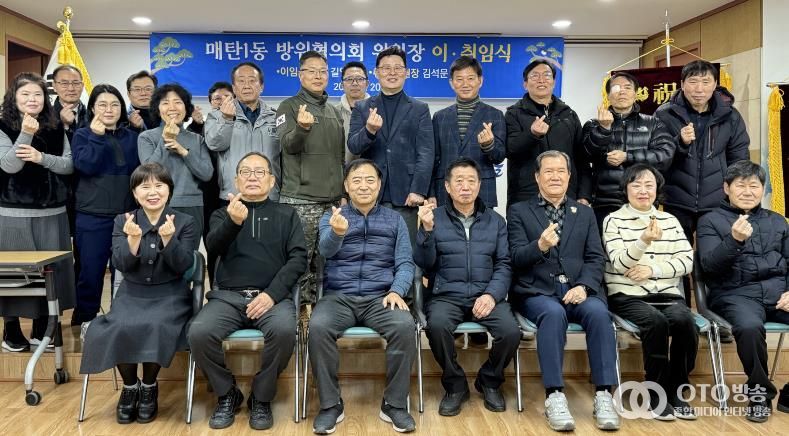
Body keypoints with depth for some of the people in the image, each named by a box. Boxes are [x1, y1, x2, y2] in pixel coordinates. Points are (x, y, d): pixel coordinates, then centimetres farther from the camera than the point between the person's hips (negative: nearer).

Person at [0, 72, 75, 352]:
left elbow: (69, 165, 1)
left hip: (52, 212, 3)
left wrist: (42, 157, -16)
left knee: (50, 269, 7)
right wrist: (26, 134, -24)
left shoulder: (56, 128, 8)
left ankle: (41, 328, 20)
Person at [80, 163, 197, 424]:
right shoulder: (122, 222, 4)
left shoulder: (185, 222, -1)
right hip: (132, 294, 2)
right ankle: (129, 386, 0)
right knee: (120, 328, -27)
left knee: (157, 327, -31)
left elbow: (183, 266, -10)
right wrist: (133, 239, -25)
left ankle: (149, 386, -4)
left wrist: (168, 239, -27)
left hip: (170, 294, -2)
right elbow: (121, 265, -6)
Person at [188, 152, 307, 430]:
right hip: (228, 295, 1)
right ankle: (227, 394, 1)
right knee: (199, 333, -27)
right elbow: (212, 247, -4)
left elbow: (298, 259, 3)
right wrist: (233, 222, -26)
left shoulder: (286, 215, 15)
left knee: (283, 330, -33)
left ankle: (261, 398, -6)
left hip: (272, 295, -1)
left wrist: (272, 294, -13)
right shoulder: (222, 214, 18)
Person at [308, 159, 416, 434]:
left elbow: (405, 263, 5)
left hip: (380, 297, 1)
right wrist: (337, 232, -38)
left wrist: (397, 290, -16)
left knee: (405, 326, -30)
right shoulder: (331, 217, 10)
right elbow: (326, 249, -13)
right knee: (318, 327, -31)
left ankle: (394, 404, -11)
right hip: (338, 296, 0)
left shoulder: (395, 220, 14)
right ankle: (331, 404, -12)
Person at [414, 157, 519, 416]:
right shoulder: (434, 218, 8)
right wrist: (427, 230, -12)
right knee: (437, 325, -33)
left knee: (511, 332, -25)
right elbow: (424, 265, 2)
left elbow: (504, 265, 6)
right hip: (447, 295, -1)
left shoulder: (495, 221, 13)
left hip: (486, 295, 1)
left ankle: (489, 381, 7)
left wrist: (492, 294, -11)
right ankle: (455, 385, -4)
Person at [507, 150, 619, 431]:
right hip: (538, 292, -2)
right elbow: (517, 259, -1)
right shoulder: (519, 212, 11)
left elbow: (596, 258, 9)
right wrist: (540, 246, -23)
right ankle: (555, 396, -29)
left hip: (577, 290, 3)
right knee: (554, 313, -34)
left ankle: (603, 395, -24)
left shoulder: (585, 213, 20)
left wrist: (584, 286, -11)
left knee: (598, 312, -29)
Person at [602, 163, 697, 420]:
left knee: (685, 320, -27)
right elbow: (620, 264, -10)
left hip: (667, 294, 4)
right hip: (628, 296, -3)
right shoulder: (614, 220, 3)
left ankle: (676, 392, -9)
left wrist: (653, 269, -9)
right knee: (656, 321, -32)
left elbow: (687, 262, 7)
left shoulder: (670, 220, 15)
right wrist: (645, 241, -27)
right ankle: (656, 394, -15)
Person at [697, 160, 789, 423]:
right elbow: (709, 266, -6)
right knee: (749, 327, -35)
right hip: (736, 294, -4)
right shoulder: (710, 221, 8)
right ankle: (759, 392, -9)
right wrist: (735, 240, -23)